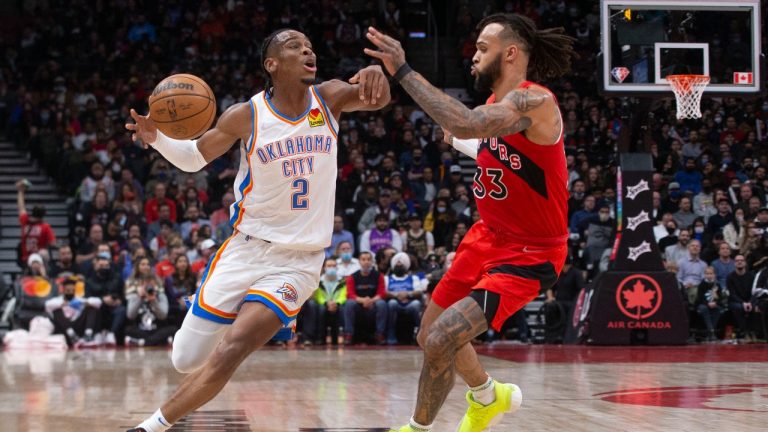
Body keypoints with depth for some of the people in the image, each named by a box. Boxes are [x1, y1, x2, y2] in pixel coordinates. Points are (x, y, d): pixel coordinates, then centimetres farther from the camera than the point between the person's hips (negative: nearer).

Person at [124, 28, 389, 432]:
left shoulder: (329, 98, -2)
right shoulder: (246, 116, -6)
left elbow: (379, 99, -15)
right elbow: (194, 157, 5)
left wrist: (375, 73, -39)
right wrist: (157, 138, -16)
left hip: (299, 261, -1)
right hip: (246, 249, 1)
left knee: (229, 352, -20)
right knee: (187, 360, 4)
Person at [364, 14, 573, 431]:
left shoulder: (534, 102, -26)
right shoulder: (497, 104, 3)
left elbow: (466, 124, -43)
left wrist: (403, 71, -40)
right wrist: (458, 142, 15)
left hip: (529, 253, -10)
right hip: (489, 237, 10)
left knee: (440, 341, -19)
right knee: (431, 334, 19)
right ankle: (489, 397, 47)